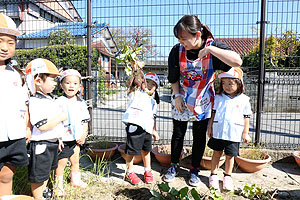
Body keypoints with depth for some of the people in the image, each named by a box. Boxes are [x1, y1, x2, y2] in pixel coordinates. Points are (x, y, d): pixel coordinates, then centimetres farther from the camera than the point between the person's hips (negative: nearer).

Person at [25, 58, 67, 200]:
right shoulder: (35, 102, -23)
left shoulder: (50, 98, 9)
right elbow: (43, 126, -31)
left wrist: (58, 137, 22)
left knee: (47, 170, 27)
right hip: (40, 144, -10)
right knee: (38, 176, 9)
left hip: (52, 142, 10)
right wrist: (61, 117, -21)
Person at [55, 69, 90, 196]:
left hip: (76, 139, 5)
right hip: (63, 139, -5)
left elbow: (85, 121, 10)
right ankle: (59, 185, 23)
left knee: (75, 161, 19)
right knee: (61, 162, 4)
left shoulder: (81, 103, 4)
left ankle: (75, 180, 38)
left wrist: (83, 136, 4)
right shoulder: (59, 102, -13)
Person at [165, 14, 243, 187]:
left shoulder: (213, 46, -18)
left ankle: (194, 170, 30)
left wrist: (210, 49, -36)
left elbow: (237, 62, -34)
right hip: (181, 99, 1)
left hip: (203, 101, -1)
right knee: (178, 134, 11)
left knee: (200, 136, 10)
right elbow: (174, 78, 1)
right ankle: (174, 166, 33)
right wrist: (176, 95, -7)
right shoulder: (177, 50, -12)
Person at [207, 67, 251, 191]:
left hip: (233, 134, -1)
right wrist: (210, 128, 7)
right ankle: (213, 175, 25)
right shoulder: (218, 97, 4)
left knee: (230, 155, 9)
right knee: (217, 153, 11)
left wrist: (245, 133, 3)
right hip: (218, 132, 1)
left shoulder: (244, 100, -1)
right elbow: (213, 113, 8)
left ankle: (227, 176, 29)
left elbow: (246, 117, 4)